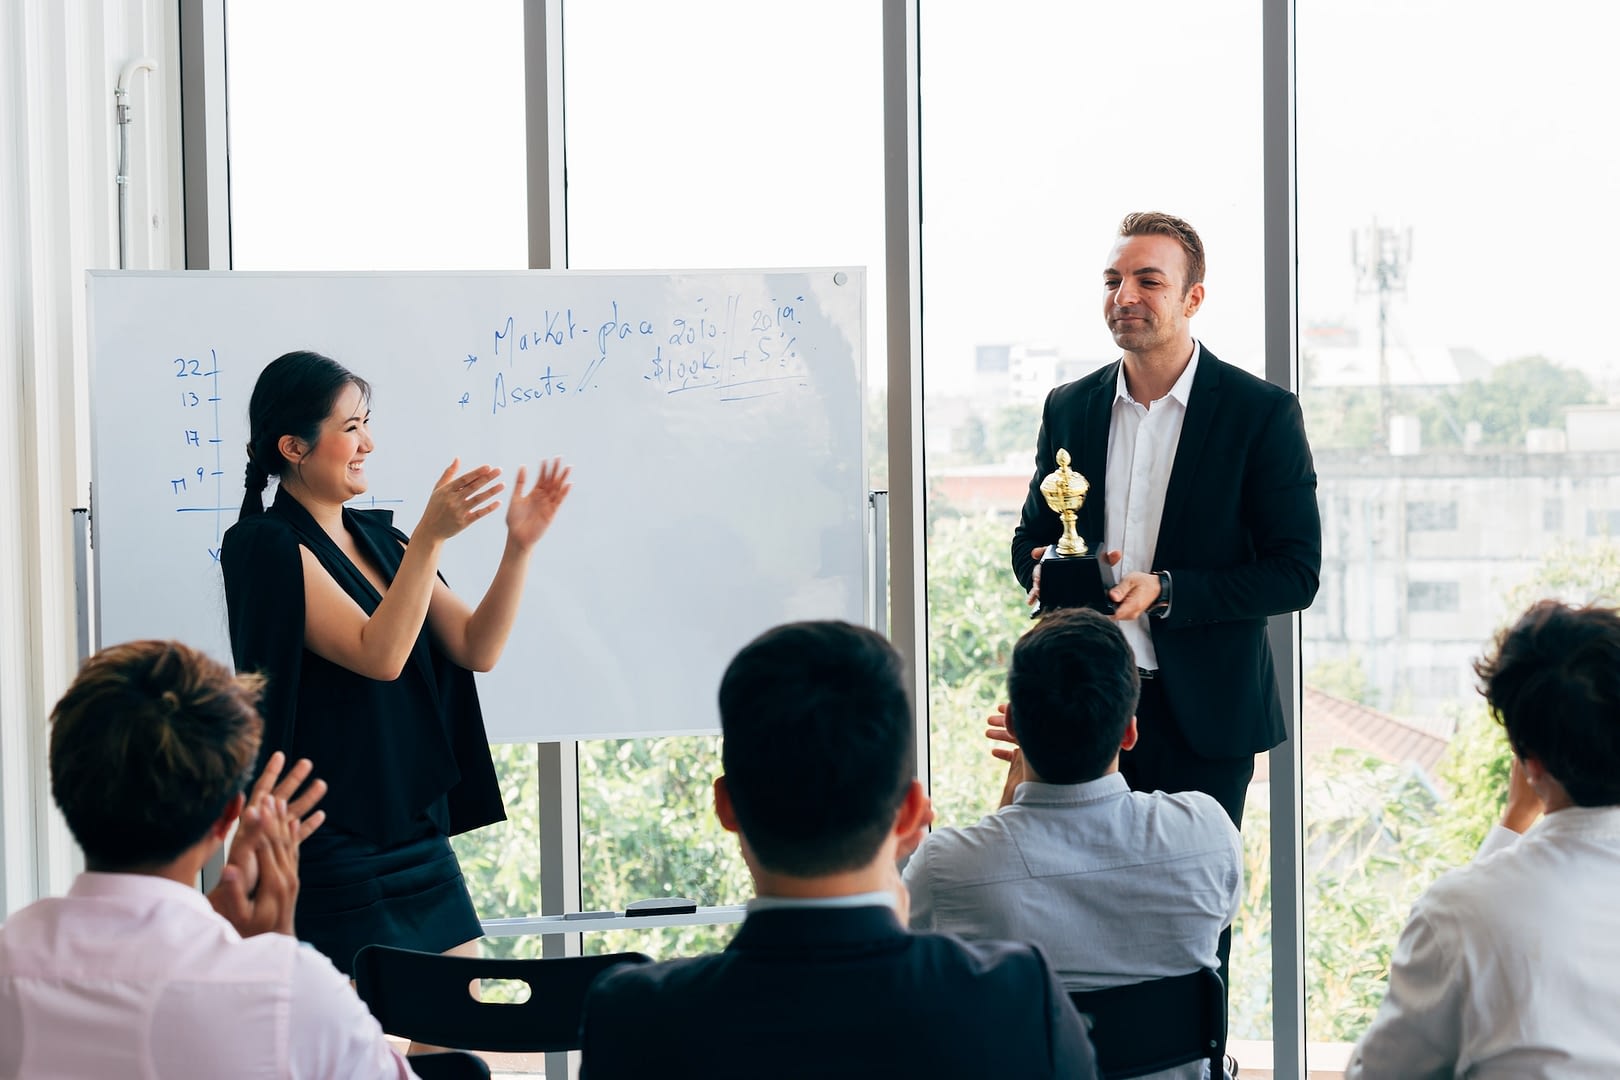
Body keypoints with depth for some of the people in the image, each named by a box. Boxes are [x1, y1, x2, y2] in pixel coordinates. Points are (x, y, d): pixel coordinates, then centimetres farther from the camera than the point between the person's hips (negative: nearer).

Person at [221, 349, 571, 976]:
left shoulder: (377, 539, 13)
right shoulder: (269, 547, -10)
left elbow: (475, 648, 6)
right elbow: (379, 654, -21)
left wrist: (518, 546, -5)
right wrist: (430, 537, -27)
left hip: (421, 836, 8)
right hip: (336, 849, -7)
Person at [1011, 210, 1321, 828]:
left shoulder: (1264, 414, -4)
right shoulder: (1069, 408, 9)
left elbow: (1296, 573, -7)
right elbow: (1031, 538, 19)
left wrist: (1167, 591, -19)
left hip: (1203, 713, -3)